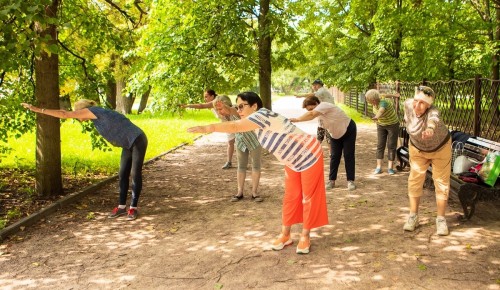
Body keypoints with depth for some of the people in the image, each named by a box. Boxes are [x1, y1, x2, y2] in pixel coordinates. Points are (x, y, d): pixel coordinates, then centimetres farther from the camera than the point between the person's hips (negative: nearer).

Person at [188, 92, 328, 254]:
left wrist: (207, 128, -47)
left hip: (310, 156, -9)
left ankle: (305, 237, 14)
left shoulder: (263, 115, -30)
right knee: (291, 197, 12)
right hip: (294, 162, 9)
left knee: (309, 197, 3)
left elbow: (235, 127, -42)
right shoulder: (258, 122, 0)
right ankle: (285, 235, 21)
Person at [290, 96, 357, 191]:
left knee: (349, 156, -6)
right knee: (334, 156, 4)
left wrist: (296, 119, -52)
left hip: (348, 131, -8)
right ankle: (331, 180, 8)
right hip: (335, 135, 8)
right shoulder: (319, 115, -5)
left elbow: (311, 115, -49)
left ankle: (350, 181, -1)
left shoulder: (324, 106, -32)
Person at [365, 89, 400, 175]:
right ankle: (378, 167, -1)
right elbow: (384, 95, 7)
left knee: (391, 146, -4)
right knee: (380, 145, 0)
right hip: (381, 125, 6)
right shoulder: (376, 99, -14)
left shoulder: (383, 102, -34)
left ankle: (390, 168, -1)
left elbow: (381, 110, -58)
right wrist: (393, 95, 27)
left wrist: (377, 117, -79)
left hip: (392, 124, -6)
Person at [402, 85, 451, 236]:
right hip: (417, 148, 4)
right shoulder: (408, 104, -25)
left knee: (442, 182, 1)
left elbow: (433, 118, -65)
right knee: (414, 180, 4)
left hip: (440, 148, -3)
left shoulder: (432, 111, -39)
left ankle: (441, 219, 14)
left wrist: (430, 128, -88)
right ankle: (413, 216, 15)